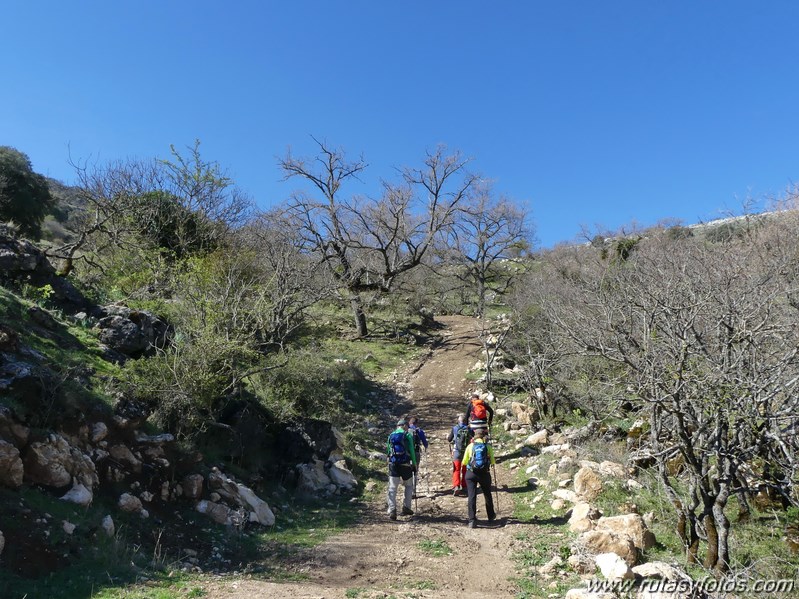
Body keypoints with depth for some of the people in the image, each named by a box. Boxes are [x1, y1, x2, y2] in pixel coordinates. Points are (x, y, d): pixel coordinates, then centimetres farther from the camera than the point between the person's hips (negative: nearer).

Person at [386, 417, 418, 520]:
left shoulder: (391, 436, 12)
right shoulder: (408, 435, -1)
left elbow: (388, 451, 14)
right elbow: (411, 451, -3)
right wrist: (414, 464, 6)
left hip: (393, 464, 3)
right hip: (405, 464, -3)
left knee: (392, 488, 3)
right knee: (409, 486, 17)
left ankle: (392, 510, -7)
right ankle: (406, 508, 14)